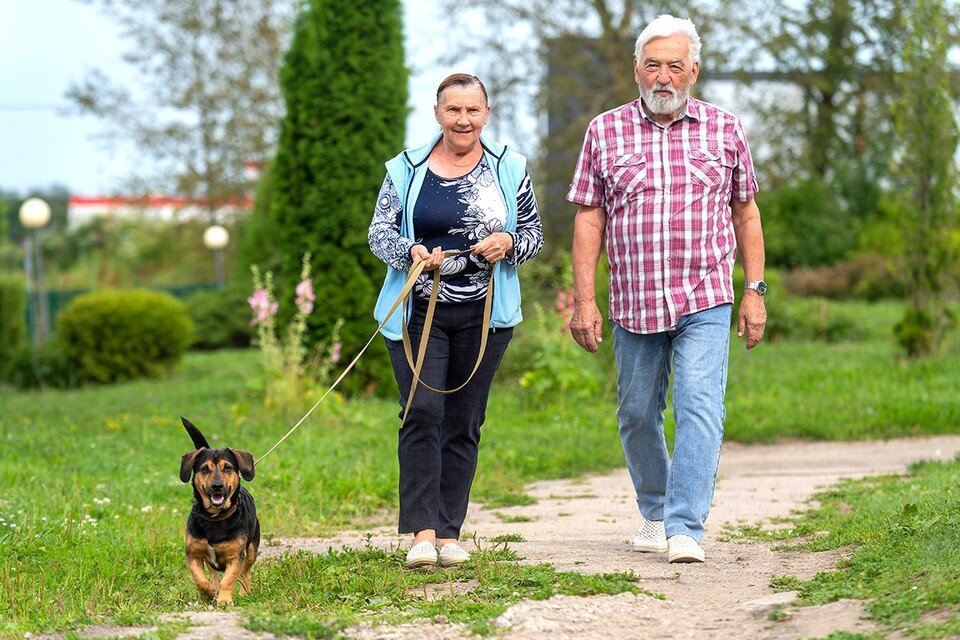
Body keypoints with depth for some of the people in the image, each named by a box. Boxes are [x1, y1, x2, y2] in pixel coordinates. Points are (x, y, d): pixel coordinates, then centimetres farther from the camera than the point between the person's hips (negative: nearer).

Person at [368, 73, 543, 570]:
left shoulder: (509, 169, 6)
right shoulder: (406, 169, 4)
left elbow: (534, 233, 11)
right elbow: (379, 232, 3)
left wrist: (509, 243, -11)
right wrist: (412, 251, -18)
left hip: (484, 315, 1)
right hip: (418, 311, -1)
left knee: (464, 423, 4)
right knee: (422, 413, -12)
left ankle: (448, 533, 11)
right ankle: (422, 532, -13)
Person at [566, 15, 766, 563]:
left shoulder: (725, 129, 5)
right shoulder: (605, 132, 4)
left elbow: (745, 213, 11)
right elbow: (589, 219, 4)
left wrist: (756, 291, 5)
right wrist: (584, 300, -2)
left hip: (705, 302, -2)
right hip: (632, 304, 2)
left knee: (700, 409, -15)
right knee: (637, 415, 11)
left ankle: (686, 529, -19)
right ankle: (654, 512, 32)